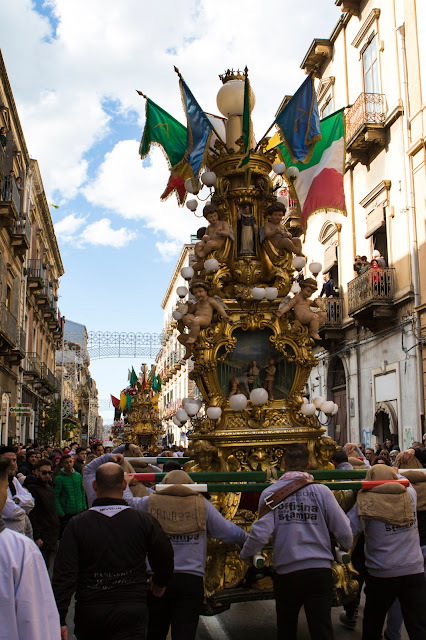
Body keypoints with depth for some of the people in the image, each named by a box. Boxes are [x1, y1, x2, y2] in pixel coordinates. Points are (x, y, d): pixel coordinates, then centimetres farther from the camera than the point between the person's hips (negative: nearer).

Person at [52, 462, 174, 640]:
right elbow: (165, 560, 3)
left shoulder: (77, 524, -8)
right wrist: (159, 583, 25)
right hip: (131, 612, -2)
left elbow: (64, 574, -11)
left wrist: (59, 619, -7)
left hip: (89, 612, 2)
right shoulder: (145, 521, -8)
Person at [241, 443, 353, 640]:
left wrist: (246, 555, 8)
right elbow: (344, 531, -3)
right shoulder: (321, 491, -3)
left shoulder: (270, 493, -4)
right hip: (320, 570, 0)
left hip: (286, 572, 0)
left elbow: (261, 533, -12)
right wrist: (345, 549, 19)